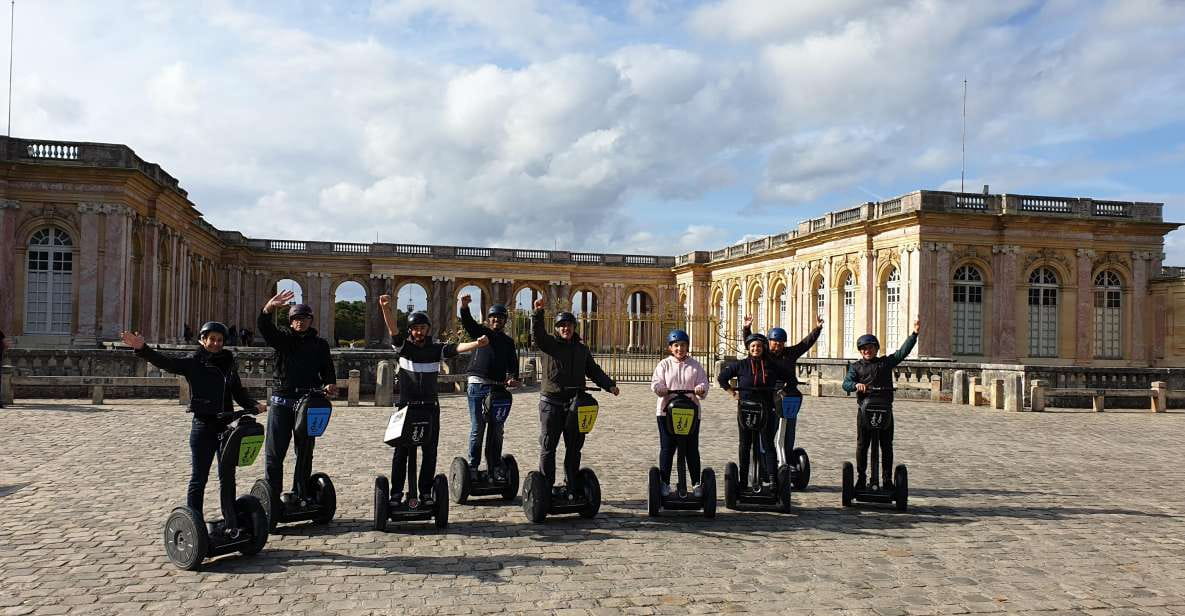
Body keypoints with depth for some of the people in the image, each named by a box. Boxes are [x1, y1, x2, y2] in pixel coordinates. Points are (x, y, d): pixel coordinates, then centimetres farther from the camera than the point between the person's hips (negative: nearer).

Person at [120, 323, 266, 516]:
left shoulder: (228, 363, 10)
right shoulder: (193, 363, -2)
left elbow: (239, 392, 15)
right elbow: (165, 362, -16)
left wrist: (255, 405, -3)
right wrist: (142, 348, -32)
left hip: (226, 426, 5)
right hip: (203, 426, -4)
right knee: (199, 478, 0)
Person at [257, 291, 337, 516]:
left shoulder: (320, 344, 9)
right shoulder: (282, 337, 5)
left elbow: (327, 370, 8)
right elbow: (263, 326, -14)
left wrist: (330, 384, -16)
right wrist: (270, 307, -35)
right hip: (281, 401, -1)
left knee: (305, 453, 9)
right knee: (273, 453, -4)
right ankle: (272, 498, 1)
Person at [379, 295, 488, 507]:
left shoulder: (436, 348, 1)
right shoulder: (403, 345, -1)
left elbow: (456, 348, -13)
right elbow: (393, 329, -17)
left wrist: (476, 344, -34)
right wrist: (386, 308, -37)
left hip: (430, 407, 1)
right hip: (406, 406, -1)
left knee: (430, 452, 5)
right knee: (401, 451, 2)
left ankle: (425, 492, 14)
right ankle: (396, 494, 10)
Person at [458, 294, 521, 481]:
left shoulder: (508, 341, 18)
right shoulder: (480, 332, 8)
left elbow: (512, 363, 11)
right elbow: (467, 322, -11)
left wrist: (514, 378, -10)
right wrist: (464, 308, -32)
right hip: (478, 385, -3)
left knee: (497, 429, 5)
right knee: (477, 428, -3)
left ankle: (495, 466, 12)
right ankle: (473, 466, 5)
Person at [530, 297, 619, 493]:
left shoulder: (581, 349, 16)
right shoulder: (548, 344, 1)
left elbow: (594, 371, 16)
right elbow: (537, 334, -18)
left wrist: (609, 385, 3)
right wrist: (538, 312, -34)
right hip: (551, 403, -4)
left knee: (574, 448, 9)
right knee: (548, 446, -1)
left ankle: (572, 486, 19)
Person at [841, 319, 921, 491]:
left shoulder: (886, 362, 14)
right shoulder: (856, 366, 11)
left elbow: (902, 352, 5)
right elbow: (846, 383, -2)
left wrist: (914, 334, -3)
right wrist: (856, 385, -24)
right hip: (864, 411, -1)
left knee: (886, 446, 4)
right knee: (862, 445, 2)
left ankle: (887, 480, 11)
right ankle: (861, 477, 13)